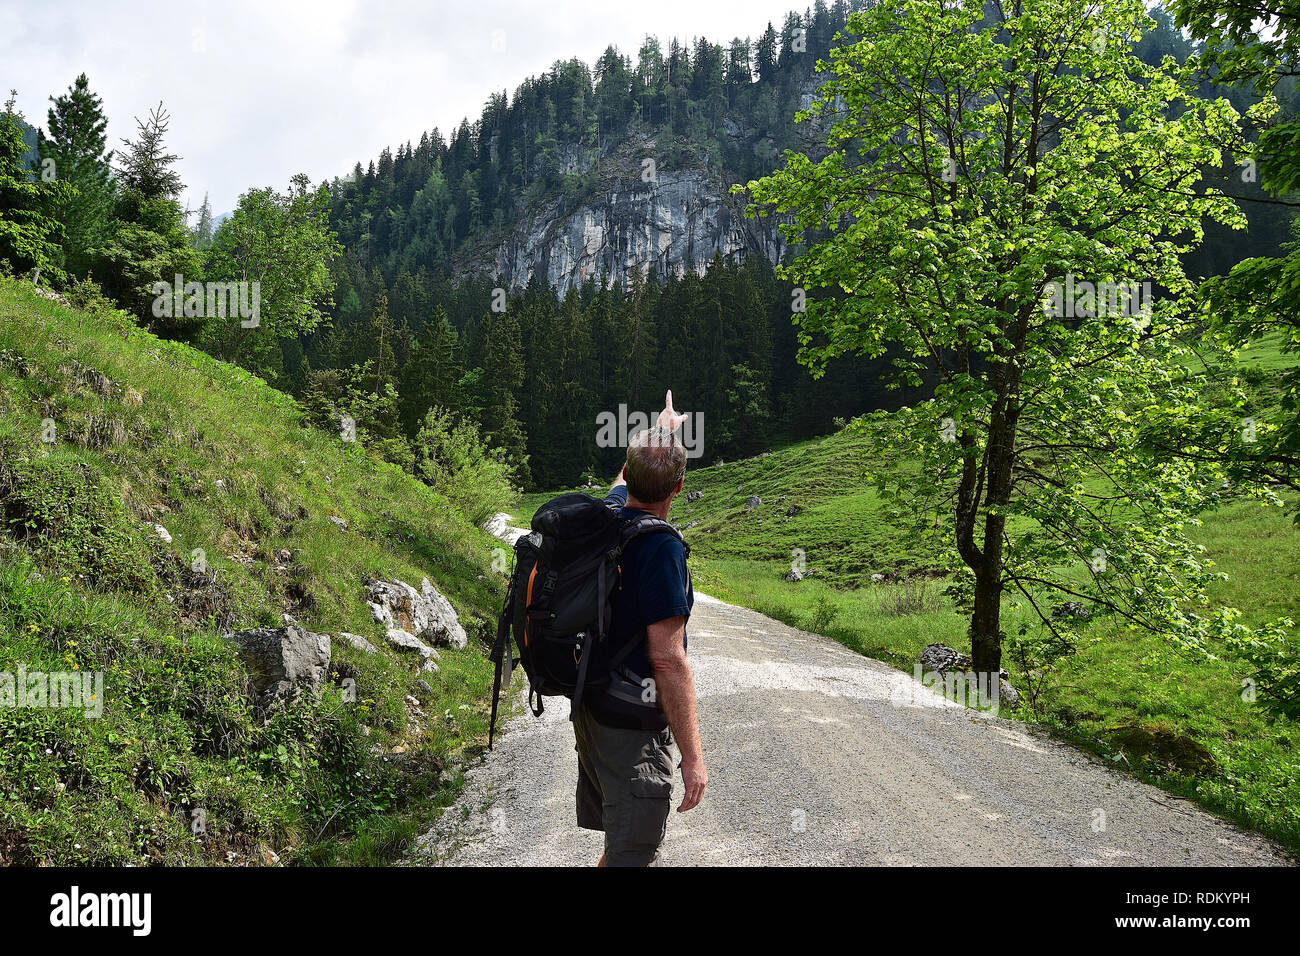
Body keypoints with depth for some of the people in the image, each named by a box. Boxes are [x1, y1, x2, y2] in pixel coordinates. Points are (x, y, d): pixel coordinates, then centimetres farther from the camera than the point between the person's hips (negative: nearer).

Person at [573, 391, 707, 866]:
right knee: (632, 850, 2)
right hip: (634, 725, -8)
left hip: (590, 707, 8)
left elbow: (625, 479, 27)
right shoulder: (661, 548, -24)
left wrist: (659, 430, 42)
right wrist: (693, 756, -19)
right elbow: (667, 659, -25)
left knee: (616, 837, 25)